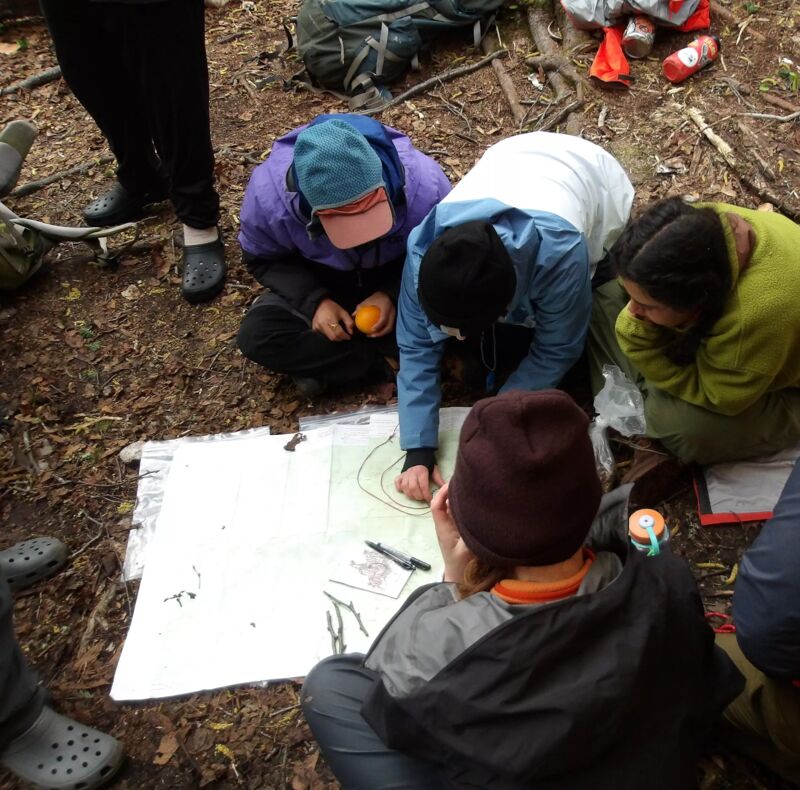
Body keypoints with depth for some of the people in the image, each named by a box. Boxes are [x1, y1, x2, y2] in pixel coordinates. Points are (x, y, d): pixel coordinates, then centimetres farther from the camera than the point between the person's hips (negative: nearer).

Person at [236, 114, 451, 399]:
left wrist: (393, 293, -29)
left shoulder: (424, 184, -32)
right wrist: (315, 301, -25)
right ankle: (384, 358, -16)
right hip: (324, 286, 1)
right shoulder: (268, 194, -30)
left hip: (402, 283, 0)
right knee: (257, 335, -25)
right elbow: (263, 259, -10)